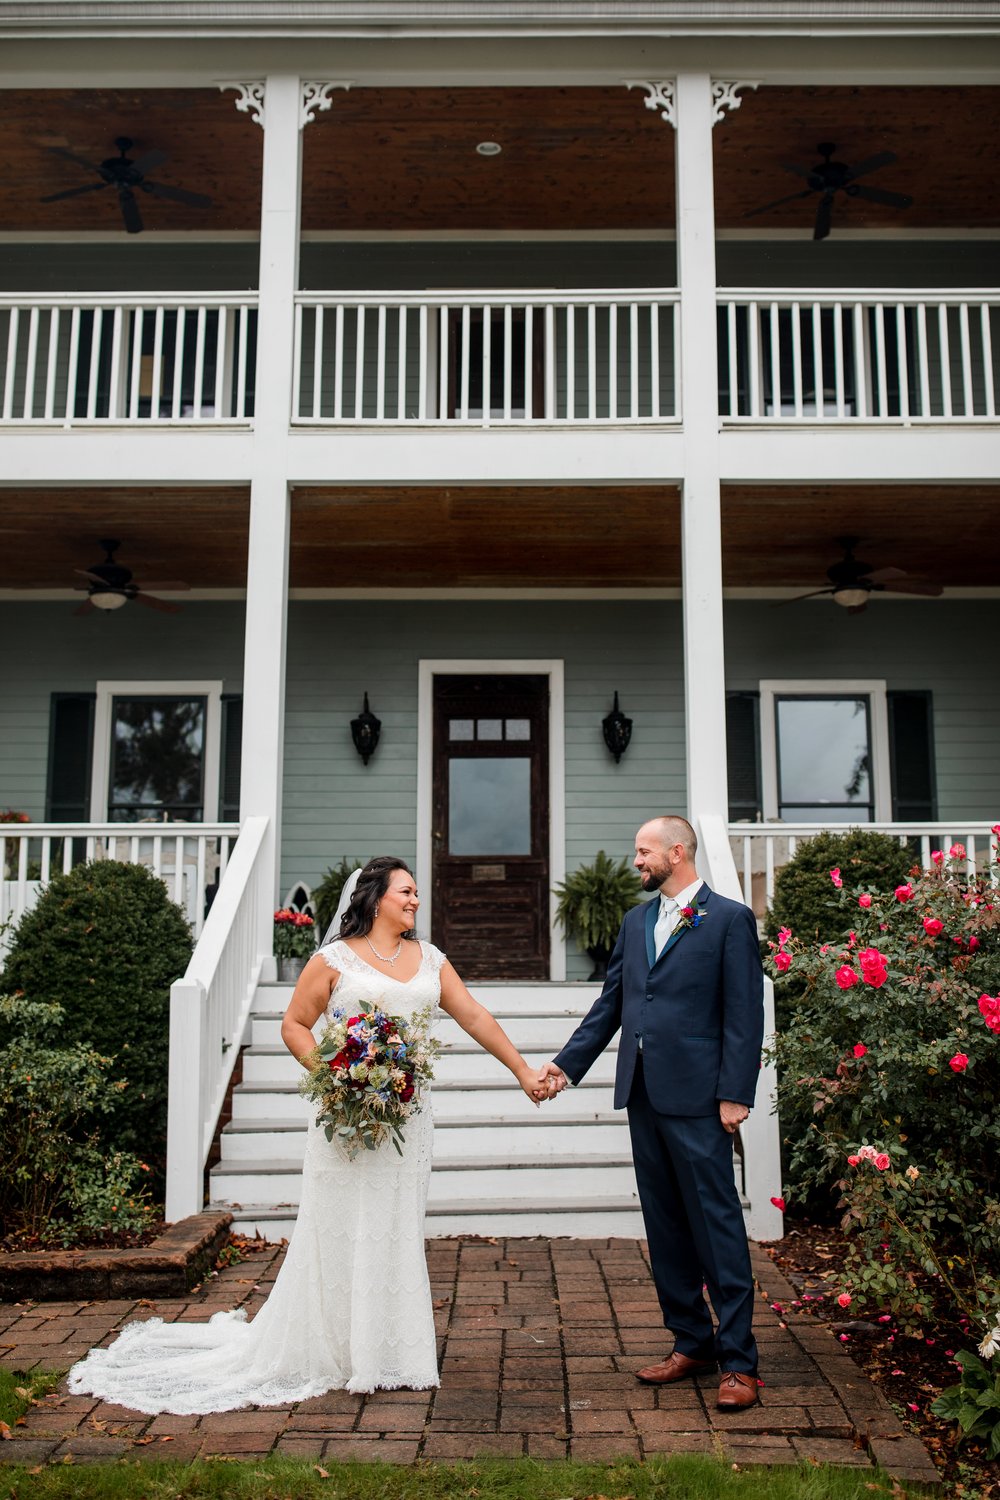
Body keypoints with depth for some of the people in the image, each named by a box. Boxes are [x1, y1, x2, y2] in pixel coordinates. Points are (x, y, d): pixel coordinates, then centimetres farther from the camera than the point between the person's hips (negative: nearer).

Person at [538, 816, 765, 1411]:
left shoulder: (731, 919, -5)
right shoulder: (636, 921, 15)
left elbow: (745, 1015, -9)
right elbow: (610, 1003, 15)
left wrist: (735, 1094, -14)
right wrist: (567, 1064, 8)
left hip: (696, 1095, -7)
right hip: (643, 1094, 7)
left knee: (717, 1223, -2)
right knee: (665, 1227, 13)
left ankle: (739, 1361, 7)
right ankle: (692, 1343, 25)